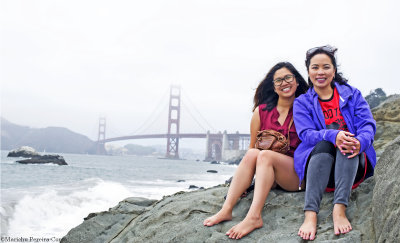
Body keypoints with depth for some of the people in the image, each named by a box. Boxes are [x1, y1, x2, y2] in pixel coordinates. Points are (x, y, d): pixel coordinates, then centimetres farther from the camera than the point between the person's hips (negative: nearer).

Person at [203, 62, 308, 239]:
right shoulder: (262, 111, 11)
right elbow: (253, 147, 13)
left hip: (298, 174, -3)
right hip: (266, 173, 3)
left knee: (264, 155, -29)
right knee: (252, 153, -26)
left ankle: (254, 216, -40)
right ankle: (226, 210, -34)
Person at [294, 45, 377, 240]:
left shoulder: (352, 95, 12)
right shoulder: (302, 103, 10)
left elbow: (368, 125, -2)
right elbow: (306, 133, -7)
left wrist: (360, 142, -27)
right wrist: (333, 136, -29)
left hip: (353, 164, 1)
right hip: (317, 161, 0)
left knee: (345, 137, -30)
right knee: (325, 142, -32)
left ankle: (339, 209, -44)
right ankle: (310, 215, -48)